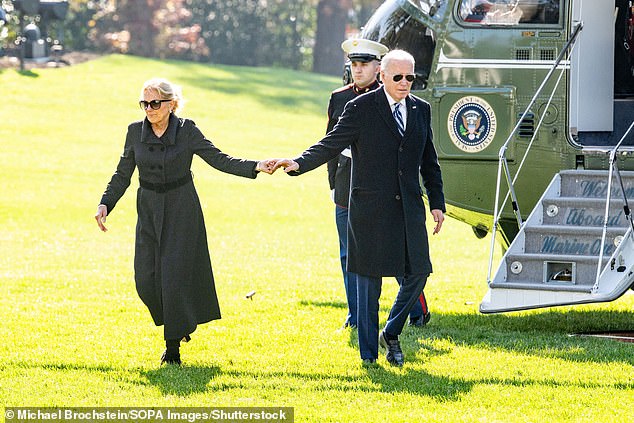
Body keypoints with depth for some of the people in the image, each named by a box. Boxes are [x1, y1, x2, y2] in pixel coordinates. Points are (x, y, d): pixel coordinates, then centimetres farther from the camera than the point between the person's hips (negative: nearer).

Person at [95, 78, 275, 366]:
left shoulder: (186, 131, -8)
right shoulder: (135, 132, 0)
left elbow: (218, 159, -8)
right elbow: (122, 175, 7)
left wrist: (255, 168, -20)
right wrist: (105, 204, -6)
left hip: (182, 211, -3)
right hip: (149, 212, 3)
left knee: (175, 275, -8)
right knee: (146, 279, -4)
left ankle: (173, 345, 4)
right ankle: (178, 323, 23)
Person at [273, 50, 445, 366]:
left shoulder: (421, 110, 11)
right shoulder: (361, 109, -4)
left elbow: (429, 161, 17)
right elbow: (331, 145, -8)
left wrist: (437, 203, 14)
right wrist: (298, 164, -23)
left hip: (409, 209, 4)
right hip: (370, 210, -4)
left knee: (417, 273, 0)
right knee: (369, 281, 2)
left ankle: (391, 333, 24)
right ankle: (369, 353, 11)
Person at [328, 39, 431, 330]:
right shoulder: (338, 98, 10)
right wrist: (333, 184, 10)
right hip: (348, 191, 4)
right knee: (350, 256, 6)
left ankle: (418, 311, 11)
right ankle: (356, 315, 14)